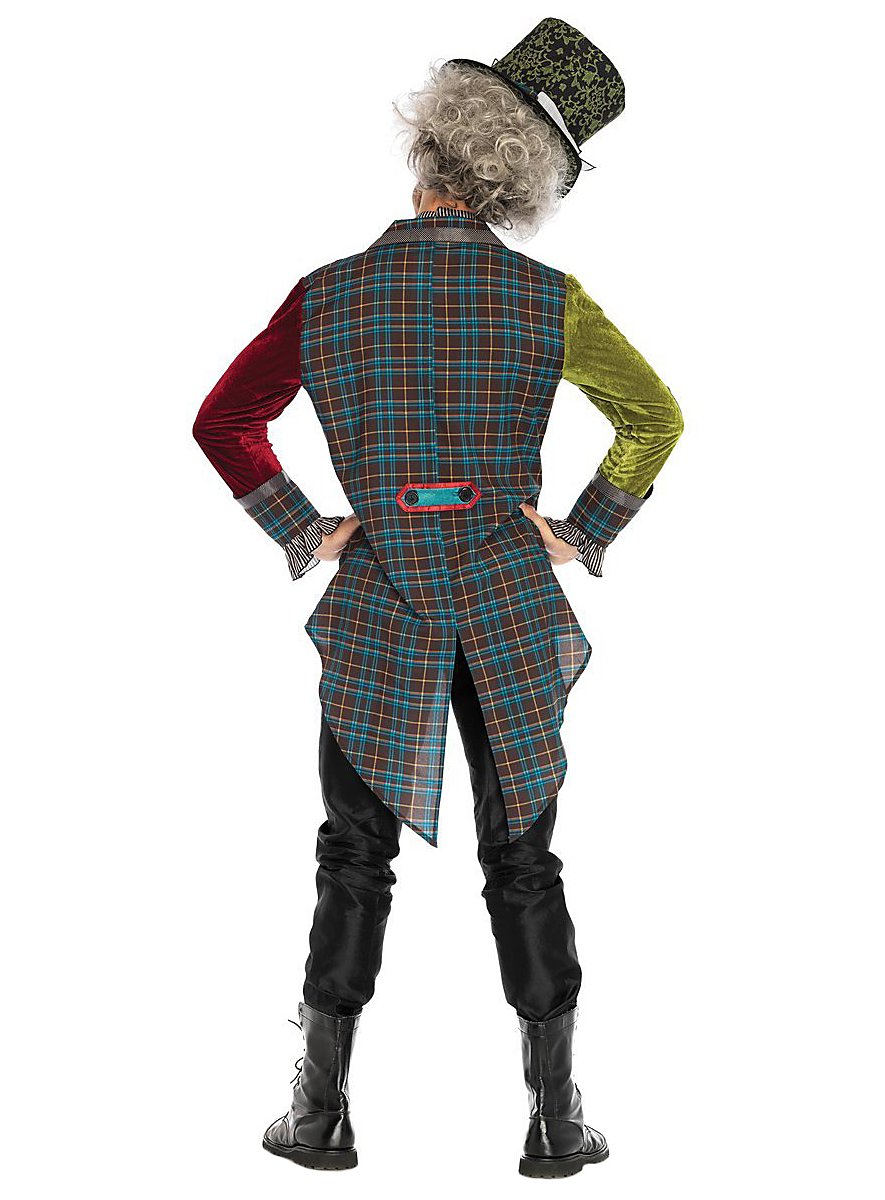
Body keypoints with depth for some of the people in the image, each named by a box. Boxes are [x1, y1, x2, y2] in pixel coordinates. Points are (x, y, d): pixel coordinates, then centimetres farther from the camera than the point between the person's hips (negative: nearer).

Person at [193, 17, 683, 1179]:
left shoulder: (328, 295, -3)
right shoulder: (548, 301, -5)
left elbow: (223, 423, 1)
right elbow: (656, 417, 0)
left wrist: (301, 531, 3)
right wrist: (584, 531, 4)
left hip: (378, 605, 0)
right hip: (512, 608, 0)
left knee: (355, 861, 11)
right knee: (523, 862, 9)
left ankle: (324, 1110, 15)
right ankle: (556, 1117, 14)